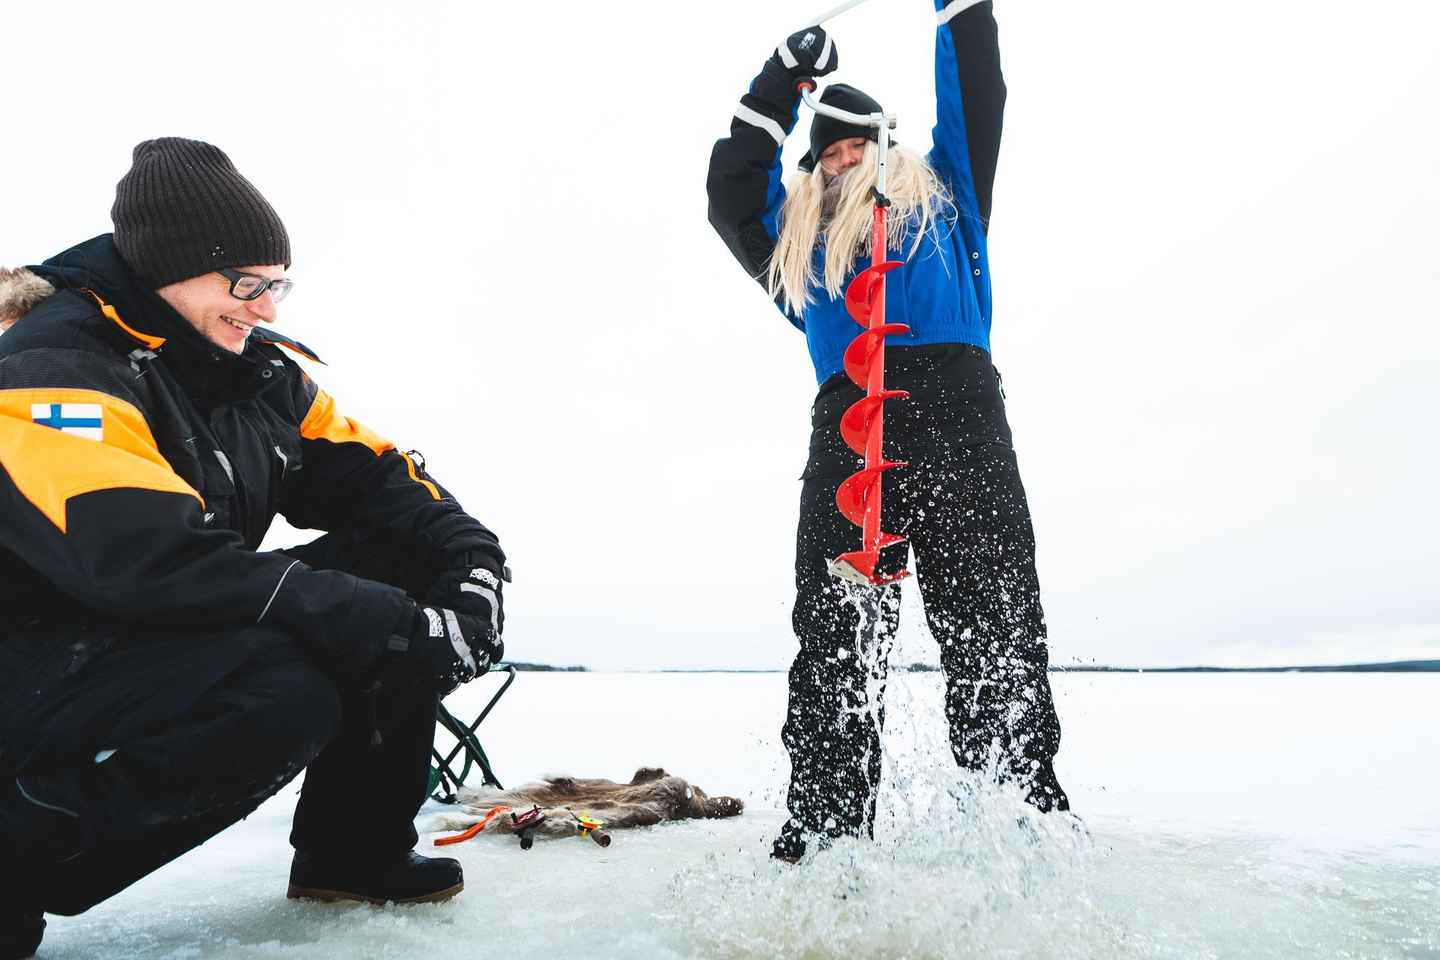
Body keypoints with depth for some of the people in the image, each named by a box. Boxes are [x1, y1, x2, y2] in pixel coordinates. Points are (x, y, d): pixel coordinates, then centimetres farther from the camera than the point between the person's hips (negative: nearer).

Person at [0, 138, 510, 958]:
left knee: (405, 562, -7)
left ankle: (354, 850, 3)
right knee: (284, 694, -34)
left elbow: (370, 475, 3)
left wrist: (471, 559, -17)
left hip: (186, 641, 8)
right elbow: (150, 555, -33)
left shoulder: (262, 373, 4)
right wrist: (396, 625, -36)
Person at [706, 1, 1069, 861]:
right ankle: (820, 837, -6)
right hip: (847, 431, 1)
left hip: (959, 416, 0)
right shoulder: (802, 240, 29)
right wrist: (780, 84, 27)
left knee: (996, 634, -8)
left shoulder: (942, 196, 29)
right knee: (833, 642, -8)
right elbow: (730, 195, 25)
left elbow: (978, 102, 27)